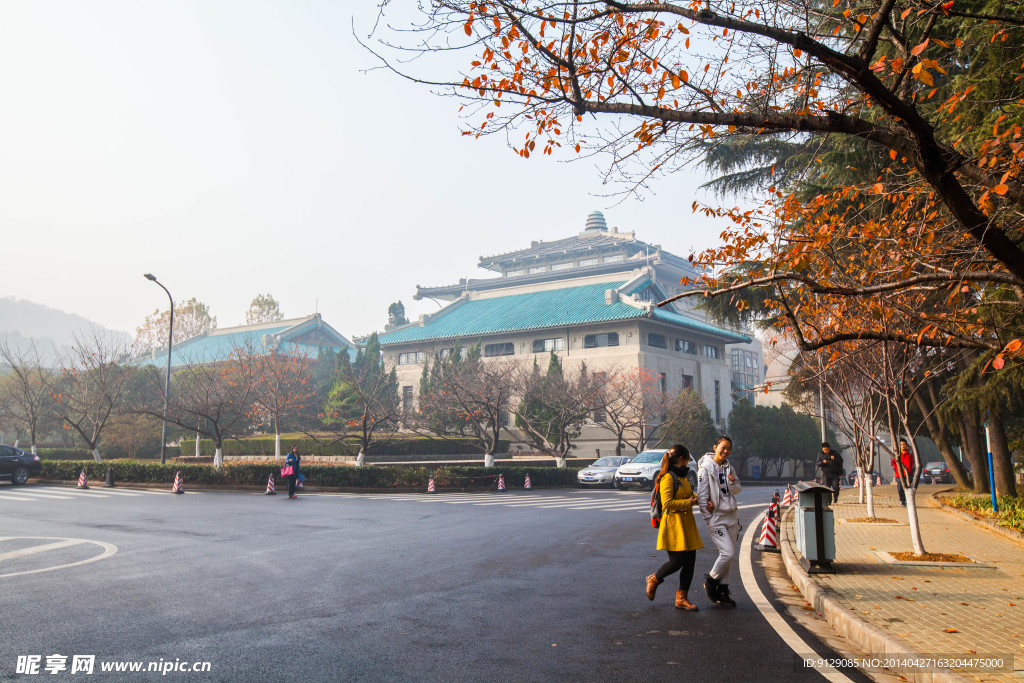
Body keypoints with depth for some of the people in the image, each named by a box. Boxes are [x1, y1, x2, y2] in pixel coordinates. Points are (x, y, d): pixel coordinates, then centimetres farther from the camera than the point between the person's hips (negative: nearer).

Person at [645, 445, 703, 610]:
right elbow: (667, 503, -20)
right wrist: (688, 502, -13)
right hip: (673, 524, -9)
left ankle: (681, 598, 11)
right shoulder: (668, 477, -13)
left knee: (690, 562, 4)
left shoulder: (684, 476, 16)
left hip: (687, 523, 9)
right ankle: (653, 580, 19)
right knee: (677, 561, -8)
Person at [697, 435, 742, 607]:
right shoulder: (706, 467, -10)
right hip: (716, 517, -7)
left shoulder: (729, 467, 11)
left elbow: (738, 490, 16)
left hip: (732, 515, 7)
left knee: (729, 555, 7)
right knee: (728, 552, -13)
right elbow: (702, 494, -11)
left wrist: (733, 483, -6)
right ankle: (711, 580, 8)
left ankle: (722, 590, 18)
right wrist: (707, 517, -12)